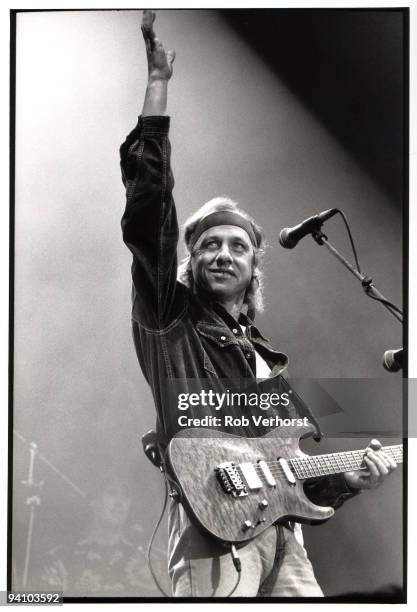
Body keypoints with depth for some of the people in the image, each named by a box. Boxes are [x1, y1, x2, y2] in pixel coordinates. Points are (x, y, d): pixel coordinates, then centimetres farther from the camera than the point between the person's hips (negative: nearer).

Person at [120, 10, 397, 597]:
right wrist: (157, 82, -4)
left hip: (281, 531, 6)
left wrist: (353, 479, 6)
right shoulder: (168, 318, 10)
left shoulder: (270, 365, 26)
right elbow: (147, 204, -3)